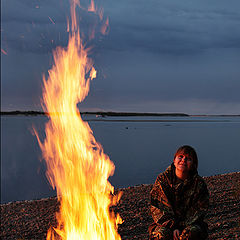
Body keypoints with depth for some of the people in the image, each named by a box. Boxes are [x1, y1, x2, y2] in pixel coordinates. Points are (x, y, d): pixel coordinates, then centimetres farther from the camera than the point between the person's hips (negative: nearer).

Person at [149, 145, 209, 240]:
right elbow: (157, 208, -6)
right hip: (166, 224, 0)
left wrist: (183, 227, -19)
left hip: (190, 224, 0)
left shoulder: (199, 183, -1)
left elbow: (199, 209, -4)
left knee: (191, 232, -33)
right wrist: (172, 228, -19)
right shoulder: (162, 179, -2)